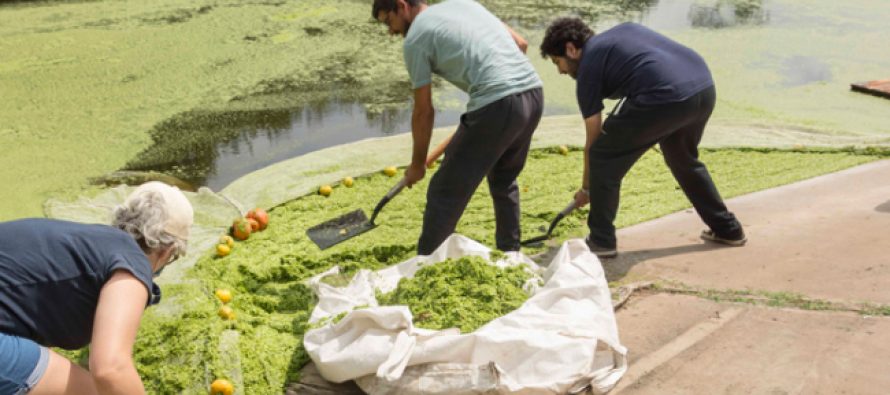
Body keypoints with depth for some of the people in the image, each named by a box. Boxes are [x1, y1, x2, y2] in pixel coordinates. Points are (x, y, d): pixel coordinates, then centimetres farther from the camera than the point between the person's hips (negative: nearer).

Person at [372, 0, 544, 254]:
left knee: (446, 192, 4)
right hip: (534, 94, 8)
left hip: (497, 106, -8)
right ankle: (510, 253, 36)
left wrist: (417, 164, 16)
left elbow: (423, 111, 4)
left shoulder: (415, 38, 3)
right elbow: (520, 43, 23)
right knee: (504, 180, 28)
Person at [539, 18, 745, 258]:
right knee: (684, 159, 31)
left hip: (664, 97, -8)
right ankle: (728, 229, 42)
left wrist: (586, 188, 27)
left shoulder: (588, 67, 11)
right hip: (704, 87, 8)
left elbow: (593, 141, 15)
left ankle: (601, 241, 14)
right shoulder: (623, 30, 29)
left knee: (603, 158, 9)